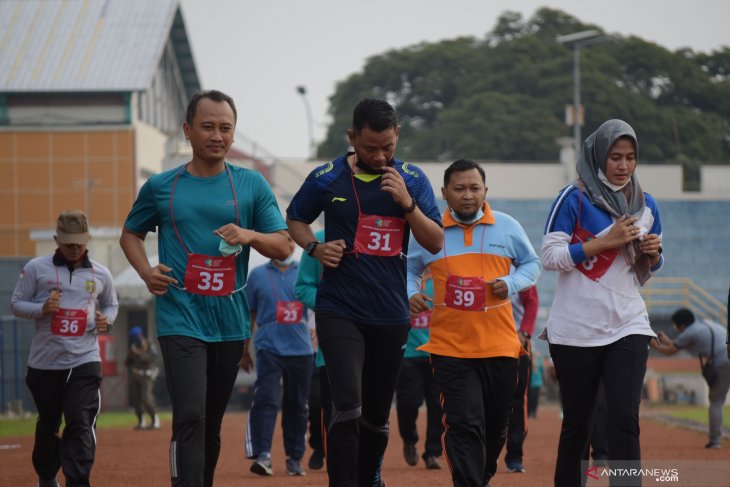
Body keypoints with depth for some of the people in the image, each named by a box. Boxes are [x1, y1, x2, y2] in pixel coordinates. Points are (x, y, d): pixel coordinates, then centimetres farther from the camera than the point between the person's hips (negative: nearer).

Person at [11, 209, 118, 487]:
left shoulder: (100, 274, 7)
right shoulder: (36, 268, 0)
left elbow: (111, 305, 21)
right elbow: (16, 304, 2)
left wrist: (106, 320, -2)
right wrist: (43, 308, -17)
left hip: (85, 361, 0)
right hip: (44, 361, 0)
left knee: (81, 423, -15)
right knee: (47, 423, 13)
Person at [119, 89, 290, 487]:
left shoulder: (252, 186, 6)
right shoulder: (160, 187, 4)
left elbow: (283, 247, 5)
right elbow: (131, 233, 18)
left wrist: (250, 235, -16)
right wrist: (146, 271, -1)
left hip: (231, 323, 3)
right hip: (180, 320, -3)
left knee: (212, 424, 12)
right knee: (190, 417, -17)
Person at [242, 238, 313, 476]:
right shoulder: (257, 275, 7)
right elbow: (249, 315, 10)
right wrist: (244, 350, 10)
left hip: (300, 349, 2)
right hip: (269, 348, -2)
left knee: (297, 406, 7)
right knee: (266, 400, -15)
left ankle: (295, 458, 16)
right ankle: (262, 455, -21)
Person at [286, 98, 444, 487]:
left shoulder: (412, 180, 3)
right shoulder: (327, 178, -2)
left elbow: (436, 243, 0)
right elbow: (294, 220, 13)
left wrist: (406, 203, -15)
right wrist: (315, 247, -7)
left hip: (391, 317, 3)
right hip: (339, 312, -3)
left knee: (377, 417, 13)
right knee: (348, 407, -19)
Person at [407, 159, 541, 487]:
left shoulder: (507, 227, 4)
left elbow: (531, 264, 13)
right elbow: (410, 269, 16)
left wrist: (510, 283, -7)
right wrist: (411, 294, -5)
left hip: (500, 346, 2)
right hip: (450, 347, -2)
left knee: (495, 425, 13)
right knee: (465, 424, -13)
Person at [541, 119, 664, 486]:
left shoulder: (645, 205, 11)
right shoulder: (574, 198, -4)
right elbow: (550, 256, -11)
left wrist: (652, 256, -3)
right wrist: (605, 242, -17)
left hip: (628, 327, 3)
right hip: (576, 329, -3)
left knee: (625, 421, -11)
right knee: (577, 424, 4)